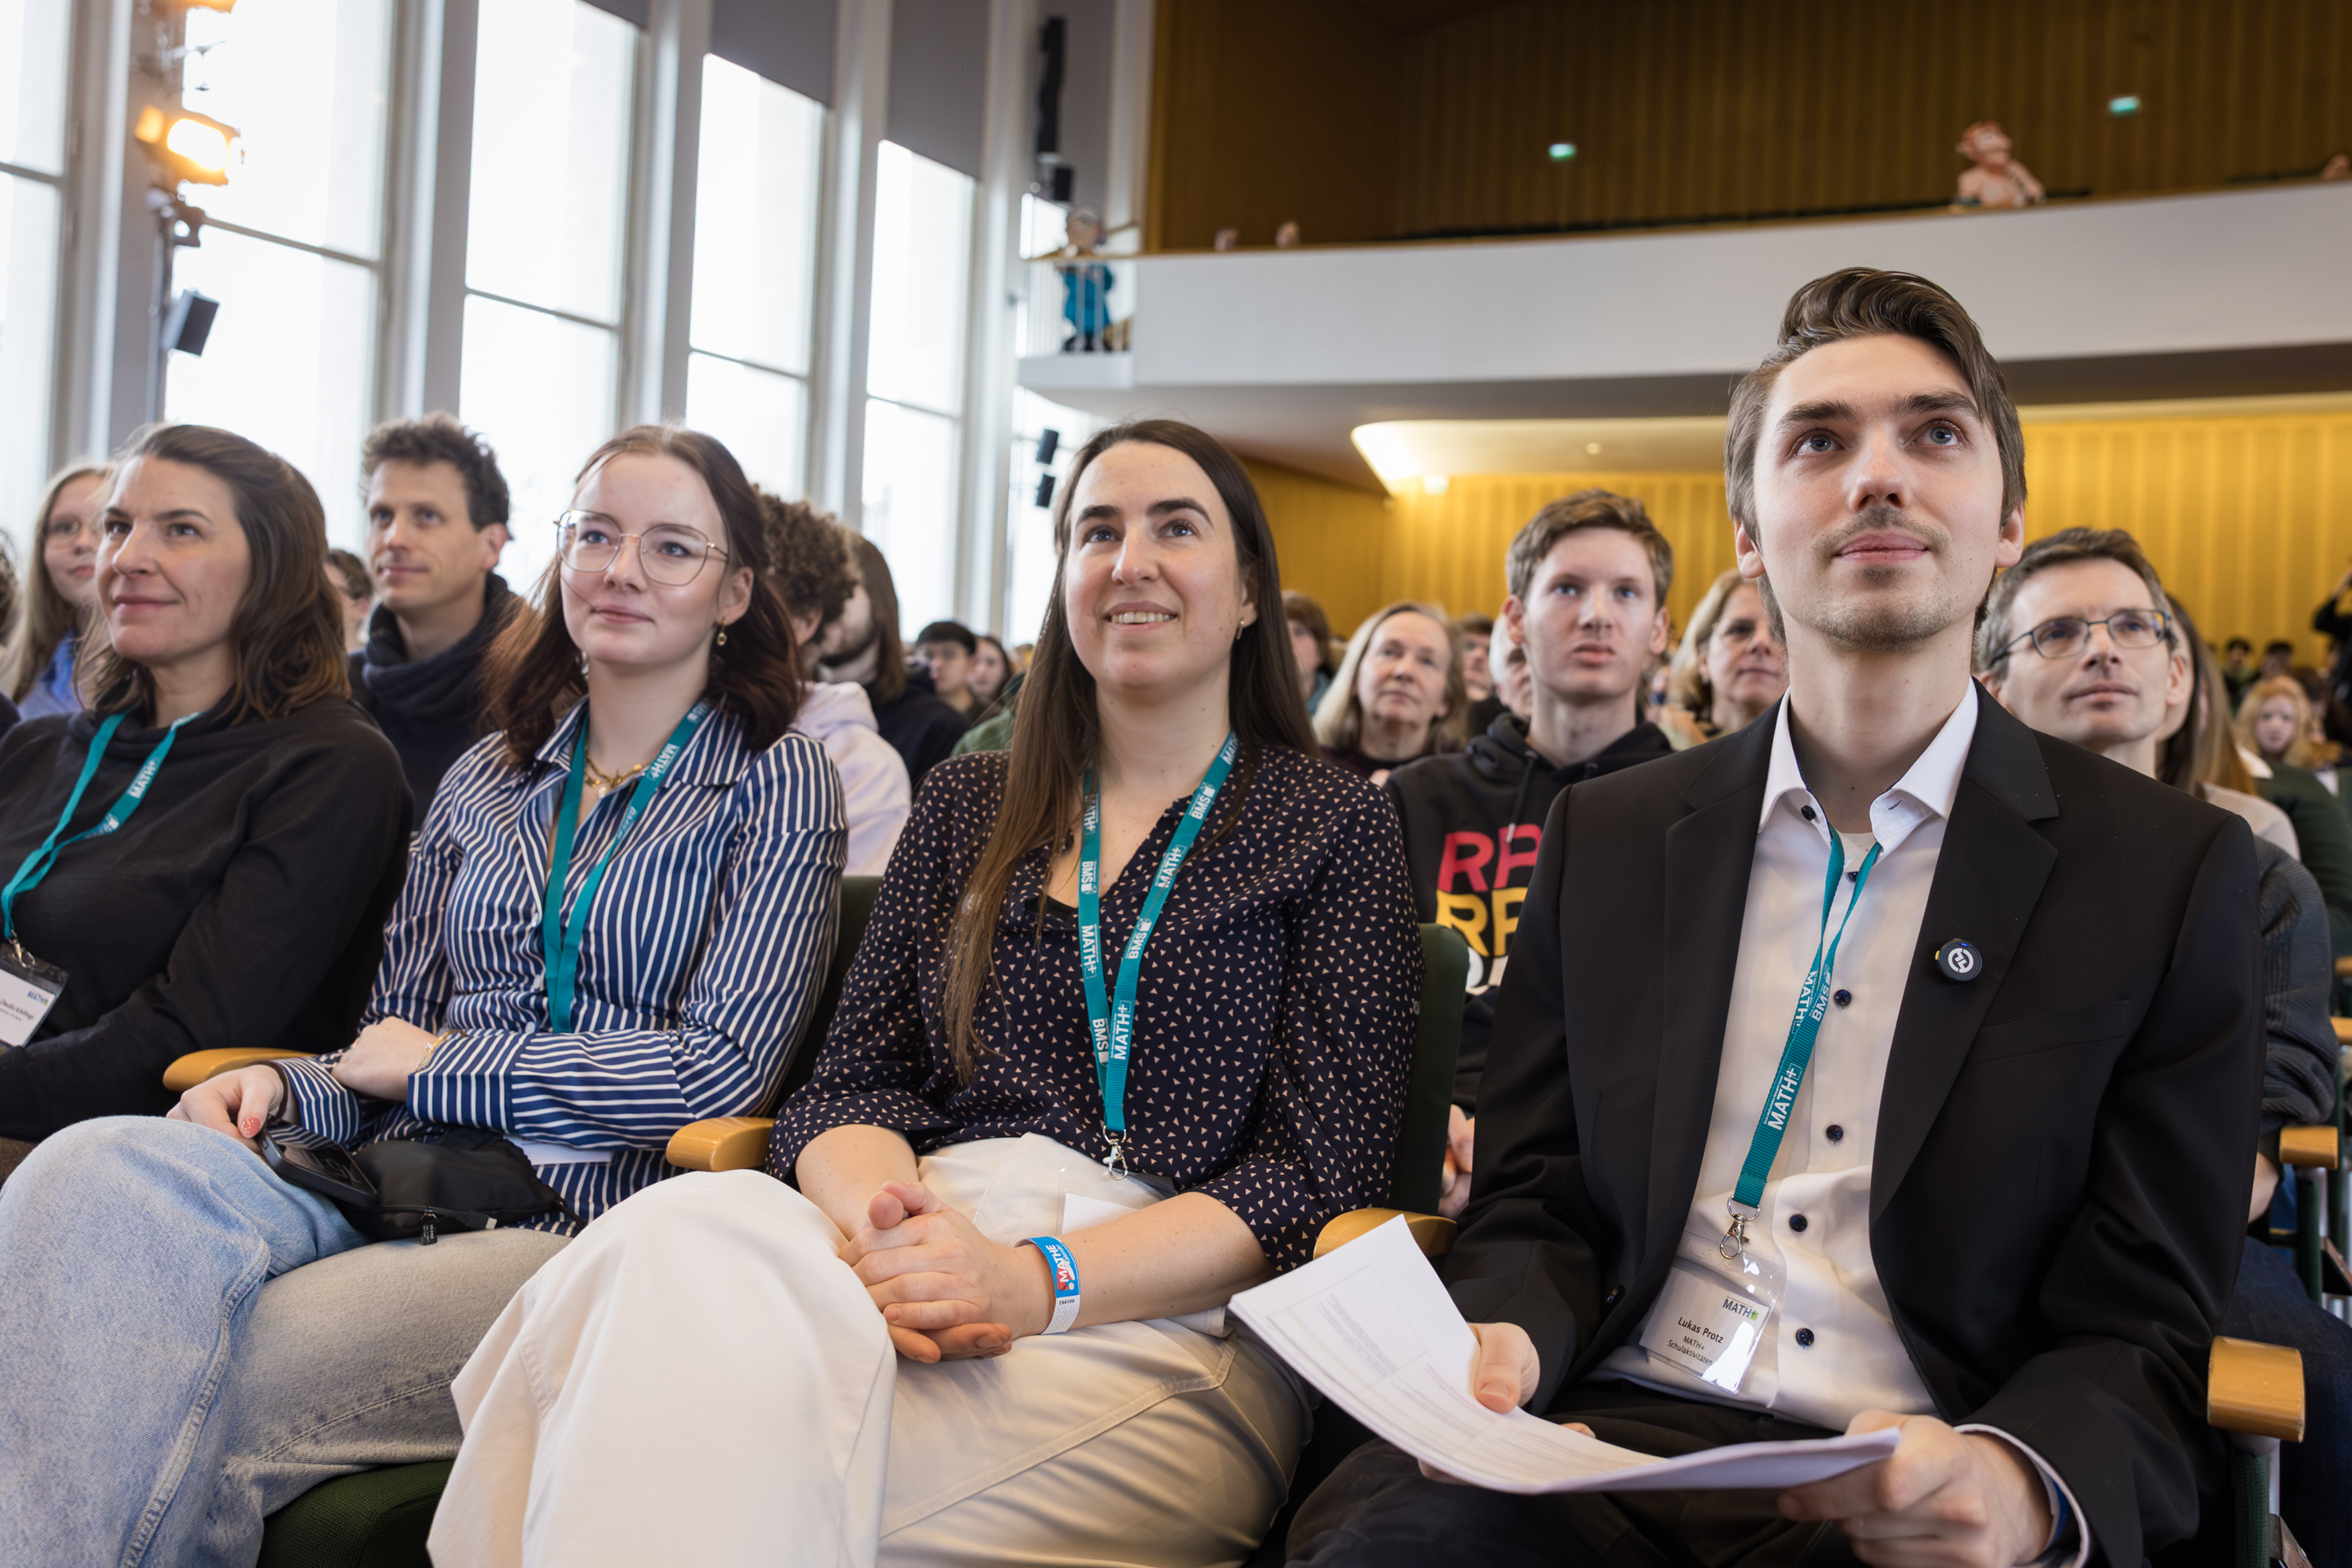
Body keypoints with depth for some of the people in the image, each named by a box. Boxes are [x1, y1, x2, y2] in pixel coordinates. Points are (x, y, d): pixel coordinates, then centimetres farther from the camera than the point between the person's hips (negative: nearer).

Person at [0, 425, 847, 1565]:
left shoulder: (774, 784, 4)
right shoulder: (484, 784, 19)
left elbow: (724, 1071, -7)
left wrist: (438, 1065, -2)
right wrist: (285, 1089, -4)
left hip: (587, 1218, -4)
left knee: (193, 1410, -28)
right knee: (95, 1175, -27)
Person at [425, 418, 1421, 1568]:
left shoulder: (1337, 829, 8)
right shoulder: (965, 804, 20)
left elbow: (1315, 1175, -2)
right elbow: (854, 1079, 11)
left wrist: (1038, 1282, -17)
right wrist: (874, 1215, -14)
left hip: (1171, 1316, -3)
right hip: (931, 1245, 4)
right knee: (679, 1242, -33)